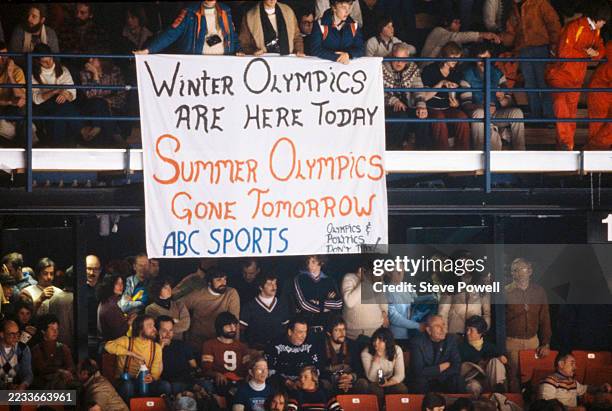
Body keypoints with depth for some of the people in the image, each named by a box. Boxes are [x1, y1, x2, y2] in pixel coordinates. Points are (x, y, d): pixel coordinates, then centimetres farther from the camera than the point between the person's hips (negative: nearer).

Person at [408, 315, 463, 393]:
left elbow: (456, 366, -6)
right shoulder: (417, 342, -13)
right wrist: (442, 367, -14)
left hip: (443, 381, 2)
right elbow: (418, 371, -21)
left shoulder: (451, 339, -2)